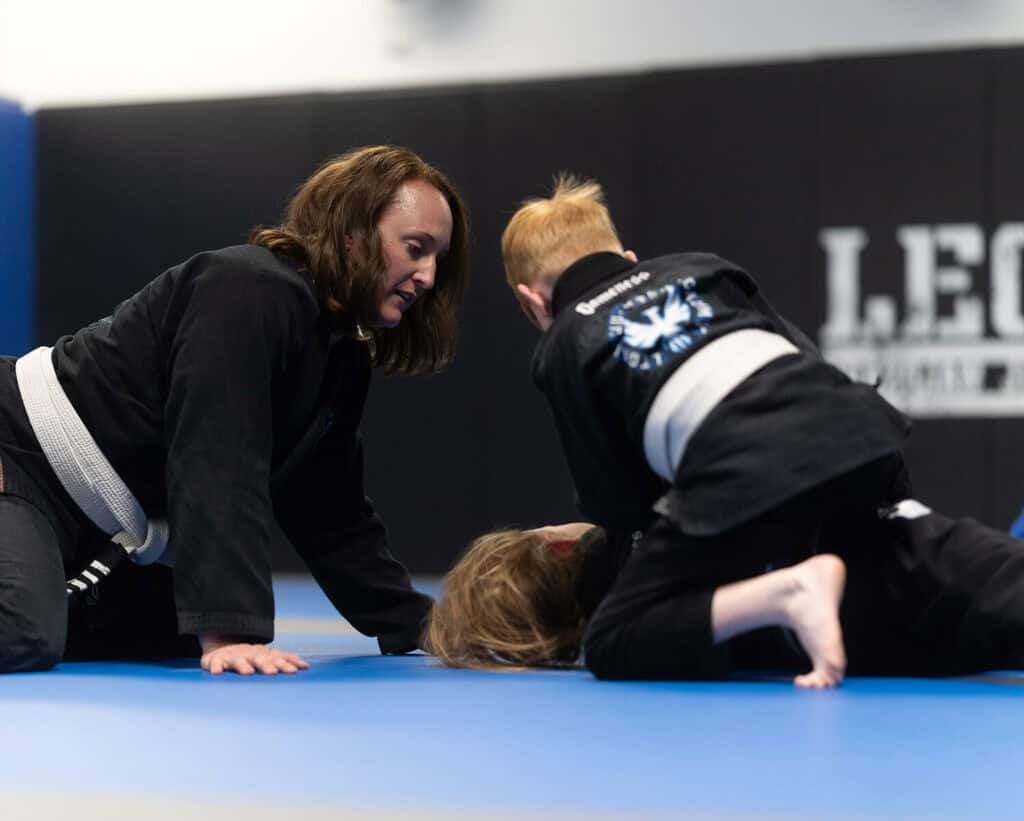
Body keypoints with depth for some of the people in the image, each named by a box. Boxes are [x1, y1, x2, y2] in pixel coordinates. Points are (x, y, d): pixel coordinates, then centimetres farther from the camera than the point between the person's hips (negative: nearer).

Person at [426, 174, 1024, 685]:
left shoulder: (563, 349, 20)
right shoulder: (699, 268, 31)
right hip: (851, 428, 5)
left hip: (744, 480, -5)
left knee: (612, 646, 8)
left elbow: (621, 507, 19)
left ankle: (787, 591, -13)